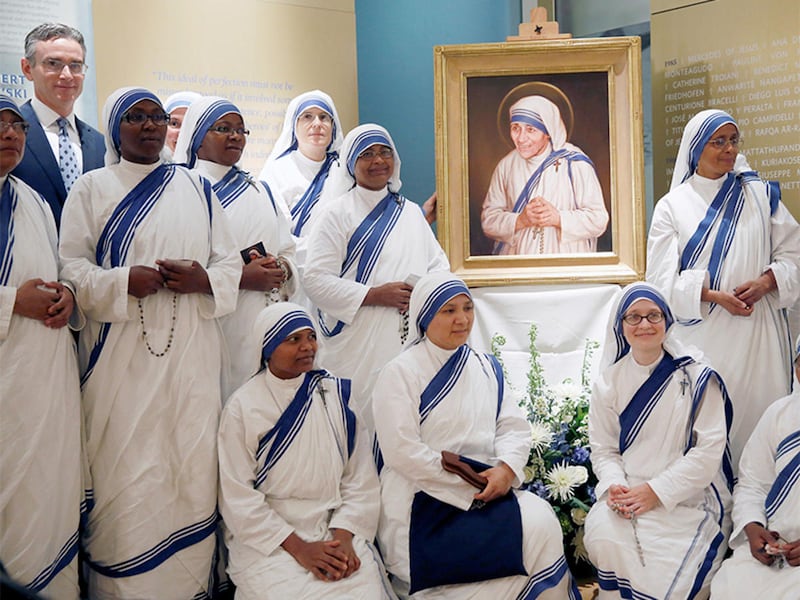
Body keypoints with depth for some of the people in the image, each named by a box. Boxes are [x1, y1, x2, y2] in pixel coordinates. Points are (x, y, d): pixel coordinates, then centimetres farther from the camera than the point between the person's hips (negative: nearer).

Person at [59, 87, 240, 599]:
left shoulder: (198, 189, 14)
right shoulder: (92, 189, 6)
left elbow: (230, 261, 12)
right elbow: (70, 266, -1)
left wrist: (204, 279, -9)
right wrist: (122, 282, -17)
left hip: (191, 351, 3)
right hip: (121, 351, -2)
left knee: (194, 464, 3)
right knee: (124, 471, -3)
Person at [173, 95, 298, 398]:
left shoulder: (260, 191, 19)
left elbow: (288, 252, 19)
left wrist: (281, 269, -4)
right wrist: (239, 277, -18)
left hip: (267, 325, 5)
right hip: (217, 326, -5)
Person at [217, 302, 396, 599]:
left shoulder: (336, 393, 4)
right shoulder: (242, 406, -4)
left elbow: (360, 477, 3)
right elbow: (238, 496, -6)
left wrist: (343, 536, -10)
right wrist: (298, 548, -12)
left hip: (336, 530, 2)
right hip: (267, 538, -2)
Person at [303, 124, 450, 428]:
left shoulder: (412, 212, 18)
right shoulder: (338, 213, 1)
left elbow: (439, 264, 19)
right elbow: (316, 279, -8)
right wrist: (375, 295, -15)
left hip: (412, 342, 5)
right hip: (359, 346, -4)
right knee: (361, 425, -6)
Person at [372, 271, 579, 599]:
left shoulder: (486, 368, 15)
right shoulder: (400, 373, -4)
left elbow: (515, 427, 8)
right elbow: (403, 452, -13)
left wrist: (506, 468, -13)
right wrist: (468, 480, -16)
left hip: (485, 493, 6)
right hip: (422, 504, -6)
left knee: (540, 519, -22)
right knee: (533, 530, -23)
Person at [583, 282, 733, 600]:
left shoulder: (696, 377, -1)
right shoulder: (609, 382, 8)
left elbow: (709, 450, -7)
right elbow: (603, 449, 7)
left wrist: (656, 491, -15)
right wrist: (614, 487, -15)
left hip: (689, 498, -2)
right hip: (627, 493, 3)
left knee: (669, 565, -29)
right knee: (604, 538, -27)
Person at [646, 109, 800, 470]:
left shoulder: (759, 194, 10)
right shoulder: (672, 206, 4)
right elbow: (662, 278, -2)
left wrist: (766, 282, -11)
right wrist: (713, 296, -15)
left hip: (759, 331, 2)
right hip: (702, 332, -1)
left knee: (762, 414, 0)